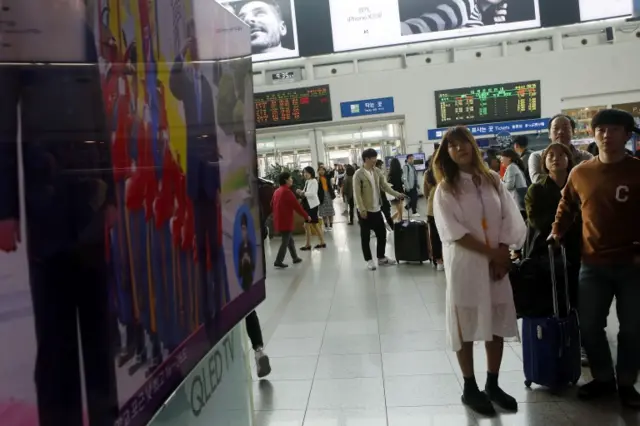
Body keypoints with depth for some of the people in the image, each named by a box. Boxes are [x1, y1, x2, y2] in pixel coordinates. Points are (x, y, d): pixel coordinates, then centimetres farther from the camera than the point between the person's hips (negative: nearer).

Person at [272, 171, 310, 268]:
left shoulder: (277, 191, 11)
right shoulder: (287, 192, -16)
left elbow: (273, 204, 20)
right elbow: (296, 206, -15)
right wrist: (306, 216, -6)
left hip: (279, 220, 9)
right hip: (286, 221, -9)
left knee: (290, 240, 18)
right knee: (286, 241, -3)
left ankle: (295, 258, 26)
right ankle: (278, 261, -3)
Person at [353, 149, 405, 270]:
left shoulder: (377, 171, 6)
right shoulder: (358, 174, -12)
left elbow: (385, 186, 9)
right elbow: (357, 194, -14)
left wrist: (397, 194, -2)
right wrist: (362, 209, -18)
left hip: (376, 209, 6)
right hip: (365, 211, -6)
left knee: (382, 234, 12)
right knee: (365, 236, 4)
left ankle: (381, 258, 27)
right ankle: (369, 260, 15)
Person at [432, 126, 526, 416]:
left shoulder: (493, 180, 8)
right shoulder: (445, 188, -5)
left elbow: (508, 219, 4)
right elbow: (454, 232, -13)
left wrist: (503, 255, -8)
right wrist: (492, 253, -13)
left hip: (497, 263, 4)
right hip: (465, 265, -4)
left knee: (497, 325, 11)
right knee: (467, 326, 4)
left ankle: (492, 385, 27)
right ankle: (470, 389, 19)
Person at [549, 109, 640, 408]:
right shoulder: (580, 173, 2)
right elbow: (567, 207, 15)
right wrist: (557, 232, 3)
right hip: (593, 265, 2)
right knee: (589, 326, 9)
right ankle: (603, 379, 30)